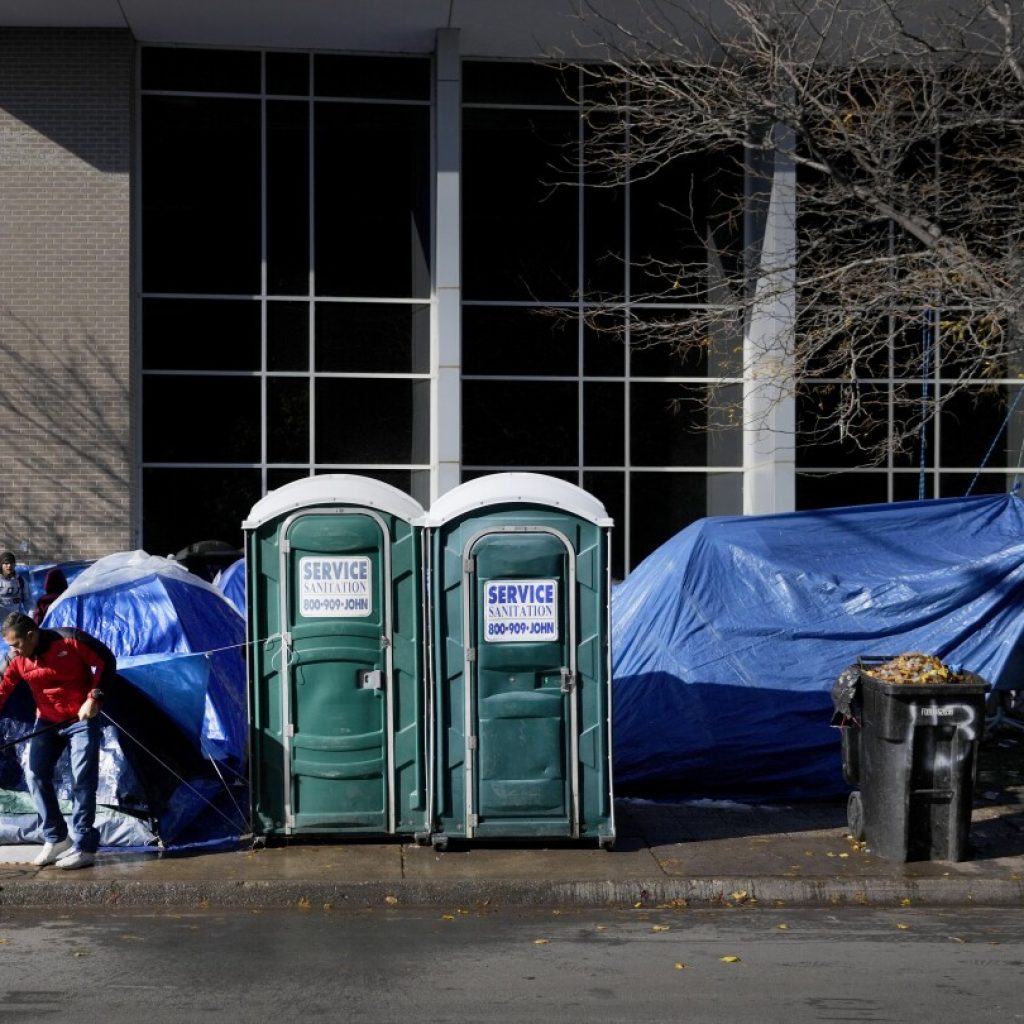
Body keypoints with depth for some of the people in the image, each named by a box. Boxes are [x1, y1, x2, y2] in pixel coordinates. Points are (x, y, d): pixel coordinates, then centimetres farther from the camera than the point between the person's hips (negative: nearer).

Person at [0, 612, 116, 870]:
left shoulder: (71, 641, -21)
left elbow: (107, 662, -13)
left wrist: (94, 698, -19)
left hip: (82, 719, -5)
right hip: (47, 722, 5)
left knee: (82, 781, -8)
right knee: (35, 774, -3)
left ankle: (84, 847, -5)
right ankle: (56, 839, 8)